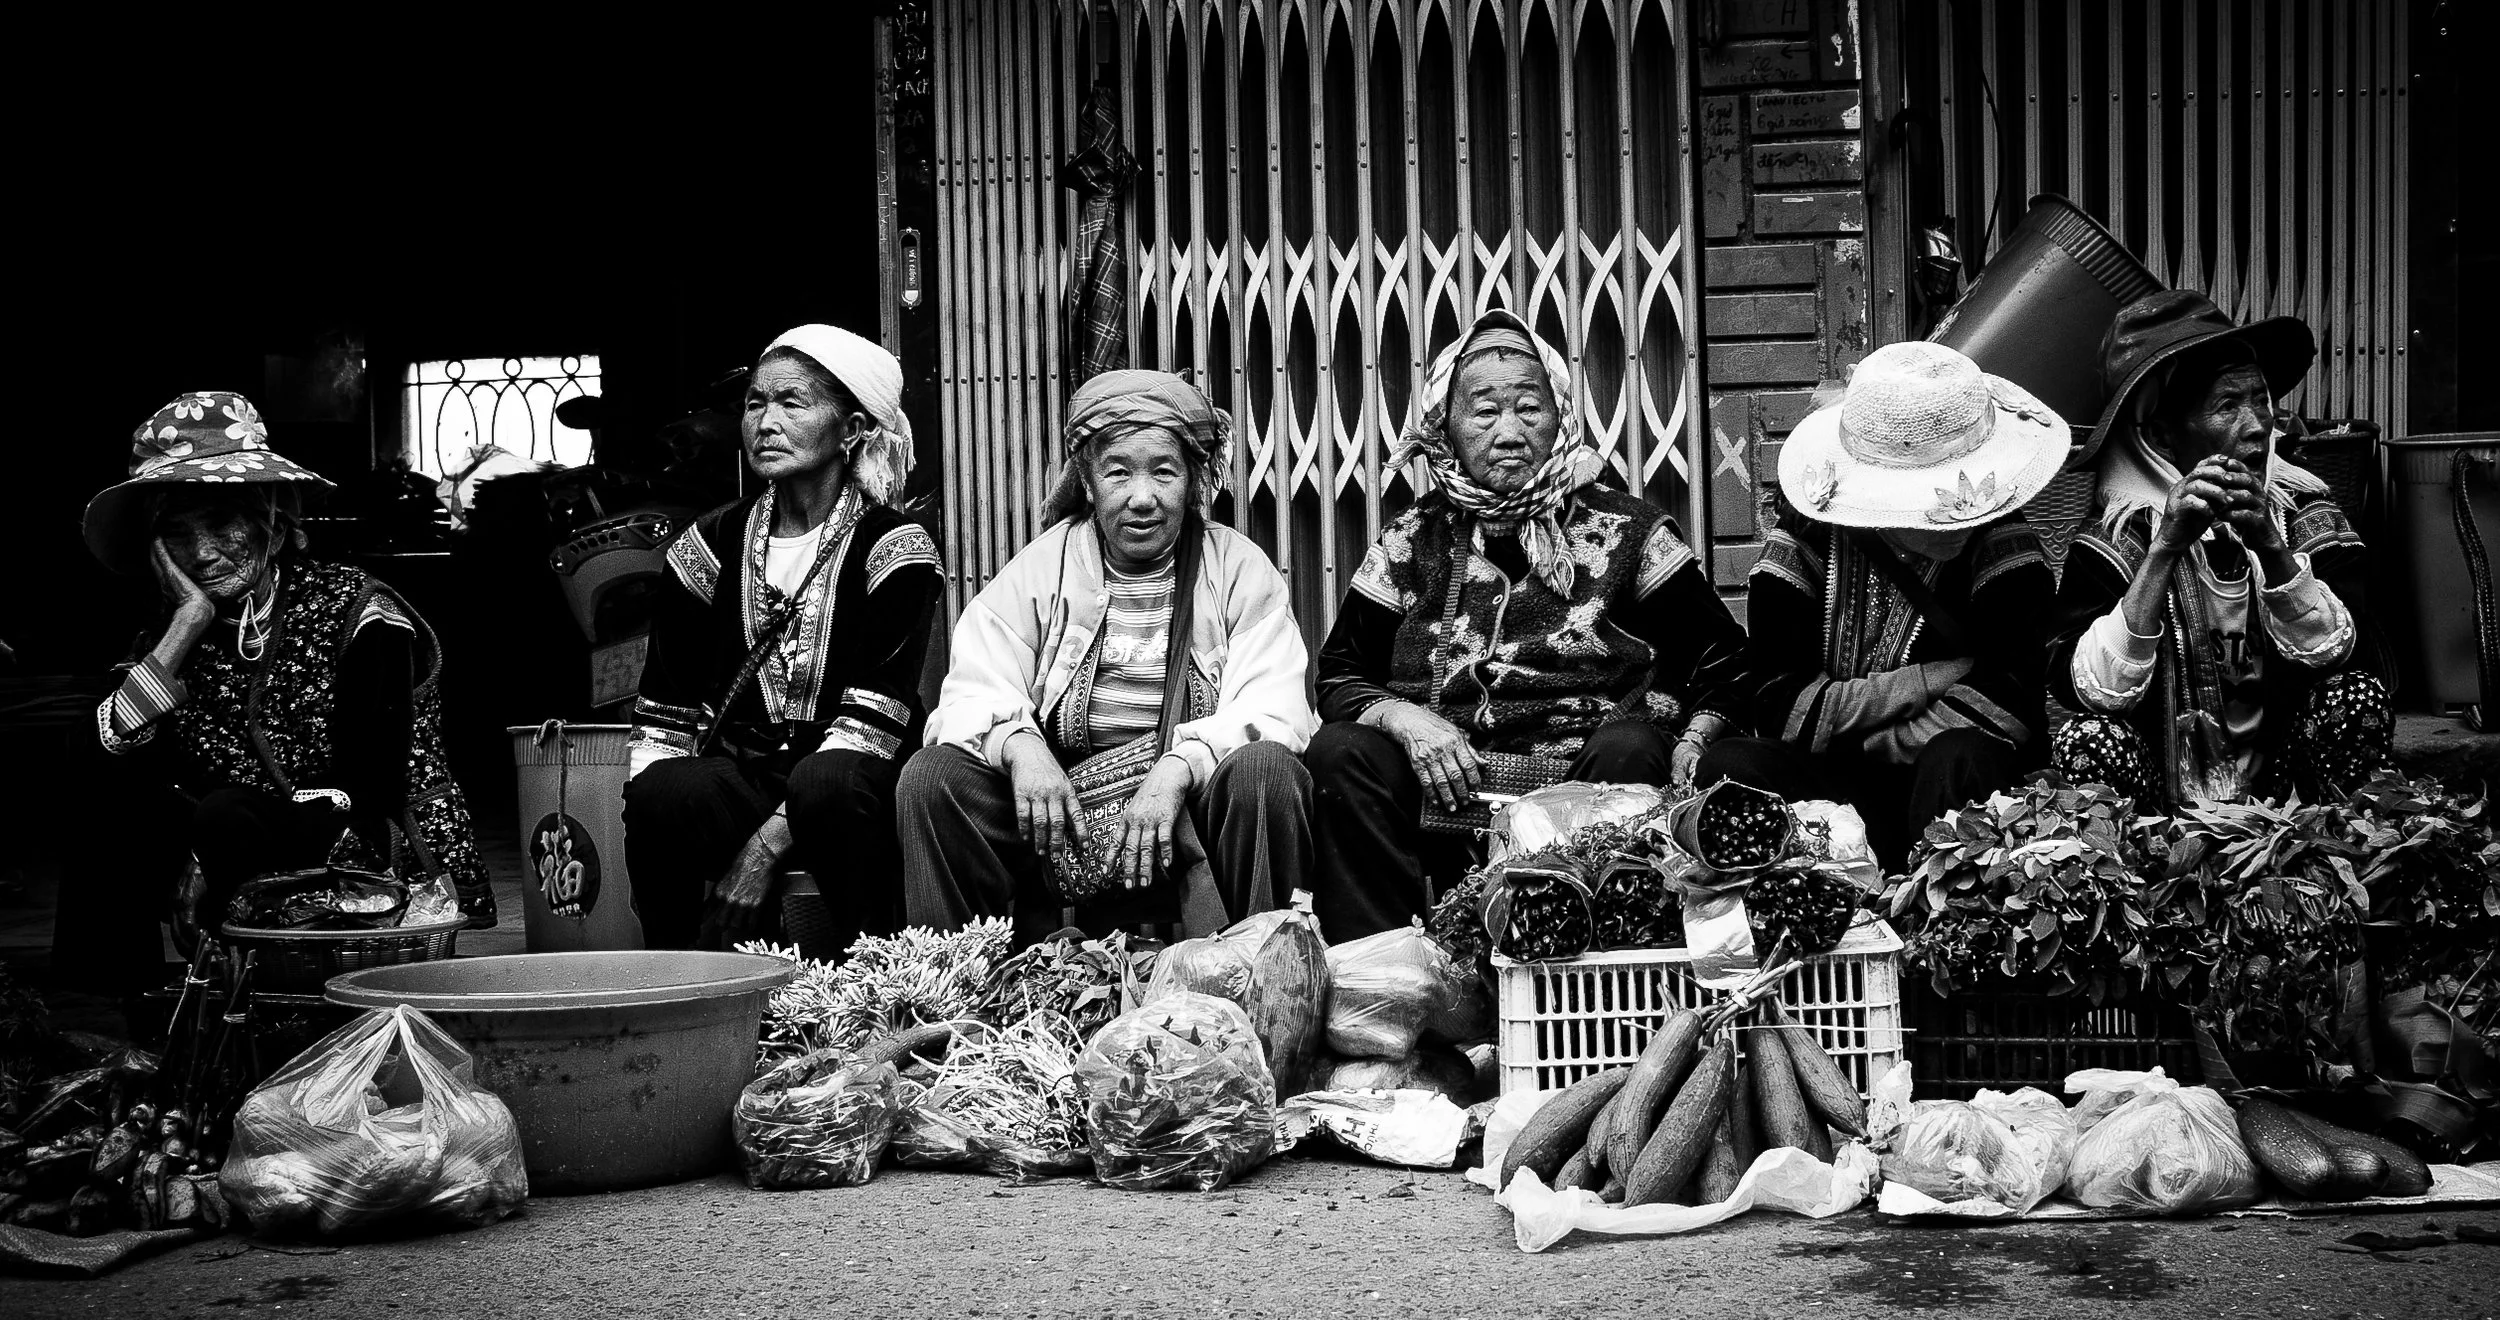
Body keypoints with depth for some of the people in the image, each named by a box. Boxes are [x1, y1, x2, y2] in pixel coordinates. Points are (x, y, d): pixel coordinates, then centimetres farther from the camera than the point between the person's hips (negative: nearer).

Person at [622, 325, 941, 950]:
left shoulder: (894, 547, -2)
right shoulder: (711, 544, 11)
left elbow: (873, 716, -12)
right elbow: (662, 710, 12)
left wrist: (767, 843, -21)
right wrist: (649, 814, -8)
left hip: (850, 787, -2)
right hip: (739, 777, 3)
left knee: (826, 782, -36)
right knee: (663, 791, -30)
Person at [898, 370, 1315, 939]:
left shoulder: (1239, 568, 2)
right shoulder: (1041, 567, 7)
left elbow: (1273, 709, -9)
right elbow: (972, 693, -1)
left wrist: (1177, 768, -27)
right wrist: (1018, 744, -24)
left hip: (1189, 811, -2)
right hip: (1060, 809, 2)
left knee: (1264, 771, -31)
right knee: (933, 777, -18)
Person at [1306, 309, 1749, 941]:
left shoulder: (1626, 529, 10)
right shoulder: (1412, 541, 14)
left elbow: (1723, 663, 8)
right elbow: (1338, 677, 10)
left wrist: (1695, 739, -13)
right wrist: (1406, 720, -11)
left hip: (1590, 788, -1)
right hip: (1447, 792, 2)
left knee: (1630, 746, -32)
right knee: (1341, 753, -24)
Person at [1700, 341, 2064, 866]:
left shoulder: (1998, 540, -6)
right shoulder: (1806, 544, -2)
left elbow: (2011, 703, -19)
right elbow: (1777, 710, -13)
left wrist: (1857, 747, -14)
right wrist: (1931, 679, -15)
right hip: (1821, 784, 2)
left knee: (1962, 758, -34)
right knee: (1728, 764, -26)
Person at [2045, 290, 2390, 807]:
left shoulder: (2304, 512, -2)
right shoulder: (2118, 536, -8)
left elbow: (2345, 656, -14)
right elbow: (2094, 692, -21)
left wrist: (2272, 546, -28)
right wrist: (2165, 549, -28)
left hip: (2281, 783, 2)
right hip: (2163, 797, -1)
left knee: (2358, 697, -23)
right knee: (2086, 740, -29)